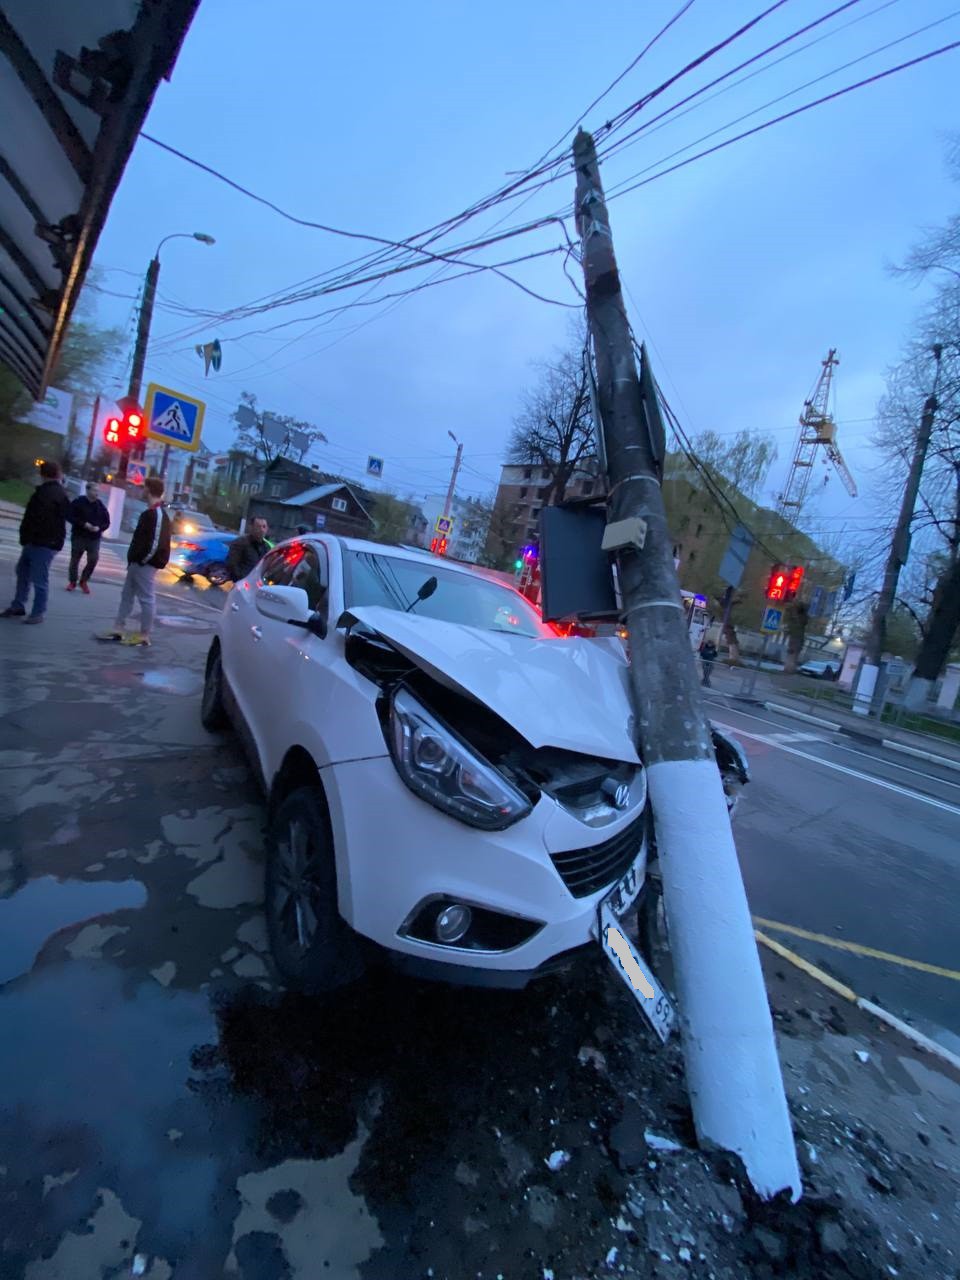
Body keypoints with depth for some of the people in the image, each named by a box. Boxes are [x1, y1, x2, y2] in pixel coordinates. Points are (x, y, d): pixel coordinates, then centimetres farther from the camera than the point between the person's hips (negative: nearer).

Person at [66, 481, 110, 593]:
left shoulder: (101, 506, 5)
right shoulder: (78, 502, -5)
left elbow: (107, 522, 7)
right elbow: (70, 516, -7)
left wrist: (99, 528, -13)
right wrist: (84, 524, -19)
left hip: (94, 539, 2)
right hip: (79, 536, -2)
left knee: (93, 560, -7)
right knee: (75, 560, 7)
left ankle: (84, 581, 14)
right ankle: (72, 582, 23)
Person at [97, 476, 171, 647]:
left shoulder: (157, 514, -18)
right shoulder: (152, 512, 14)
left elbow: (155, 543, -24)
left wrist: (142, 560, -16)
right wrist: (134, 559, 14)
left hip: (145, 564, -11)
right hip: (138, 562, 11)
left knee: (146, 598, -2)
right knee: (127, 595, 14)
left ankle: (144, 635, 5)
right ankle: (118, 629, 22)